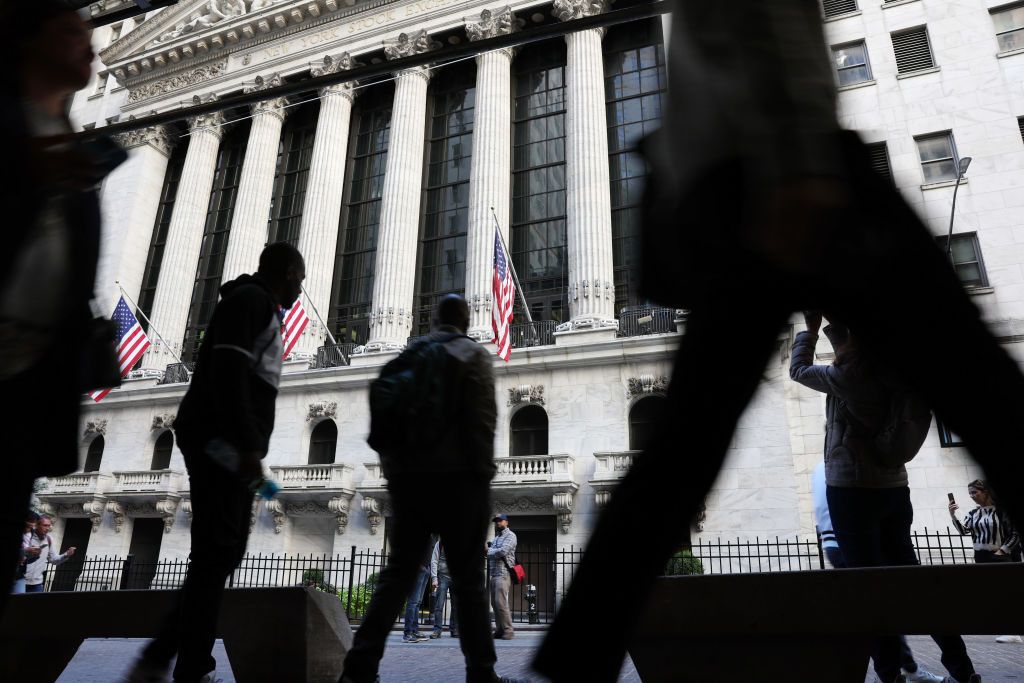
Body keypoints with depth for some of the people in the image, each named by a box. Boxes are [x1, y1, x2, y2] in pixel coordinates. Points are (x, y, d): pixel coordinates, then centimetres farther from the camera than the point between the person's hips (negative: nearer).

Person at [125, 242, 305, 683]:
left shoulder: (260, 308, 26)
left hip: (230, 447, 10)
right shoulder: (250, 299, -4)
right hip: (222, 443, -10)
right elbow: (227, 370, -18)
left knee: (221, 554, 9)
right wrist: (247, 446, -24)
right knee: (216, 555, -8)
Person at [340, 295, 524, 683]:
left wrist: (392, 466, 15)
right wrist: (483, 475, -5)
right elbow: (481, 420, -10)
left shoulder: (407, 356, 14)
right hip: (455, 477, -4)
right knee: (467, 576, 3)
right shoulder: (473, 355, 0)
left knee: (398, 570, 6)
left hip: (407, 477, 4)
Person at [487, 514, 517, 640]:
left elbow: (503, 551, -16)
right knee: (494, 603, 7)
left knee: (501, 603, -13)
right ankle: (499, 630, 14)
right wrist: (488, 549, 1)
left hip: (503, 574, -8)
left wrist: (488, 551, -8)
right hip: (494, 574, 8)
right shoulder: (496, 537, 24)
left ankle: (508, 631, -8)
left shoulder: (510, 535, -3)